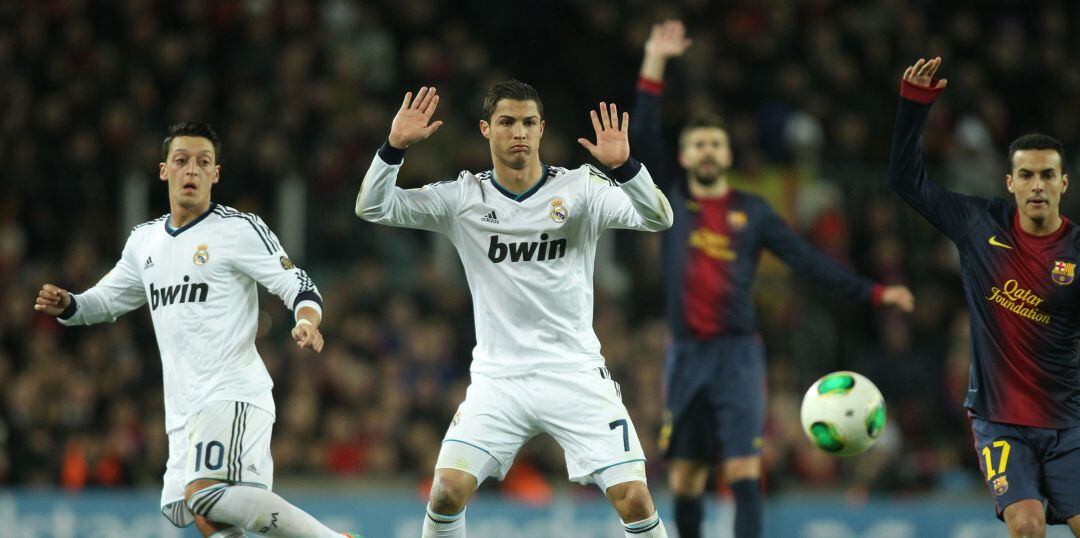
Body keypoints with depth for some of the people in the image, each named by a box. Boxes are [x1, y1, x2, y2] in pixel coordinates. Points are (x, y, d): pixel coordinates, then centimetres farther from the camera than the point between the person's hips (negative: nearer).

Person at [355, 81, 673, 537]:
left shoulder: (580, 189, -4)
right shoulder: (462, 197, 1)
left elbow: (658, 219, -15)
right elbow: (372, 208, -3)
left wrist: (624, 167, -33)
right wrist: (395, 147, -19)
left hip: (575, 375, -1)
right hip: (497, 377, 1)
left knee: (634, 500, -11)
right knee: (447, 492, -12)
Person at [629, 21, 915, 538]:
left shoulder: (752, 211, 8)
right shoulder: (672, 201, 9)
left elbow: (808, 261, 5)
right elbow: (643, 138, 0)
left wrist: (872, 292, -3)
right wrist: (654, 66, -6)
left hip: (737, 354, -1)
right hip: (686, 355, 2)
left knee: (743, 472, -11)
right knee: (684, 479, 5)